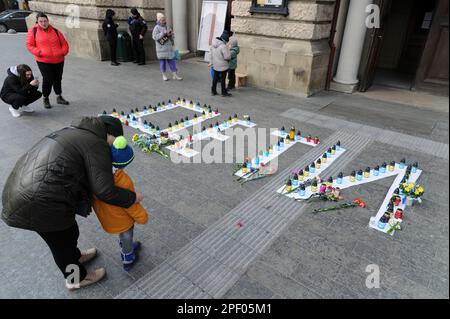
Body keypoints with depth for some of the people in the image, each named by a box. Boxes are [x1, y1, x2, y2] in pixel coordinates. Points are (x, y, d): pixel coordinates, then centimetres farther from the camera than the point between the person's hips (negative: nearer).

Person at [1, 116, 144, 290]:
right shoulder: (96, 144, -14)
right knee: (63, 239, 16)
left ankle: (75, 257, 56)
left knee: (64, 234, 30)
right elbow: (105, 190, -18)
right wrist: (132, 197, -4)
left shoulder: (75, 132, 16)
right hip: (37, 204, -9)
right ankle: (76, 279, 40)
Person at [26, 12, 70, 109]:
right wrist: (39, 52, -13)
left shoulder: (55, 31, 11)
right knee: (47, 80, -8)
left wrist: (63, 52, -4)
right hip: (43, 61, -3)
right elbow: (29, 45, 0)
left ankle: (59, 97, 29)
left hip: (58, 61, 3)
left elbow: (64, 43, 14)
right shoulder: (33, 31, 3)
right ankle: (45, 99, 10)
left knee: (58, 79, 12)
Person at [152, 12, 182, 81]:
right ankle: (164, 75, 13)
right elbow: (155, 37, -17)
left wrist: (170, 34, -3)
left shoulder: (167, 27, 11)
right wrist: (163, 33, -19)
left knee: (171, 60, 3)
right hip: (161, 48, -5)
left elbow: (172, 35, 20)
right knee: (162, 61, 3)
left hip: (169, 47, 5)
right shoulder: (157, 28, -5)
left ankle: (175, 75, 5)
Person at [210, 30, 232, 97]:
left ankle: (213, 91, 25)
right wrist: (229, 54, -1)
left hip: (215, 65, 7)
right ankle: (224, 92, 14)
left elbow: (212, 54, 10)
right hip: (223, 66, -7)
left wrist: (212, 62, 20)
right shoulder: (223, 46, -25)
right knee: (222, 79, 4)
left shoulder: (214, 43, -1)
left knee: (215, 78, 17)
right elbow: (227, 57, -23)